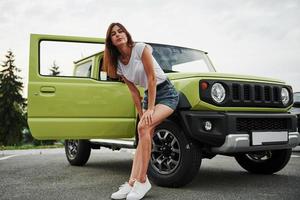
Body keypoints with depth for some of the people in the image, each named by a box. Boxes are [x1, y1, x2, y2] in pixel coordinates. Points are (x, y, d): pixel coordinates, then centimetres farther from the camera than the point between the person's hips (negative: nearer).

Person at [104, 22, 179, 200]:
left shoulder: (141, 48, -13)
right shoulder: (117, 63, 4)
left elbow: (151, 78, -16)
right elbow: (134, 91, 5)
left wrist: (150, 109, -18)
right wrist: (142, 114, -2)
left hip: (167, 93, -6)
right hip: (149, 95, 6)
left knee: (144, 127, -25)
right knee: (144, 137, -7)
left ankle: (142, 181, -22)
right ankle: (132, 182, -10)